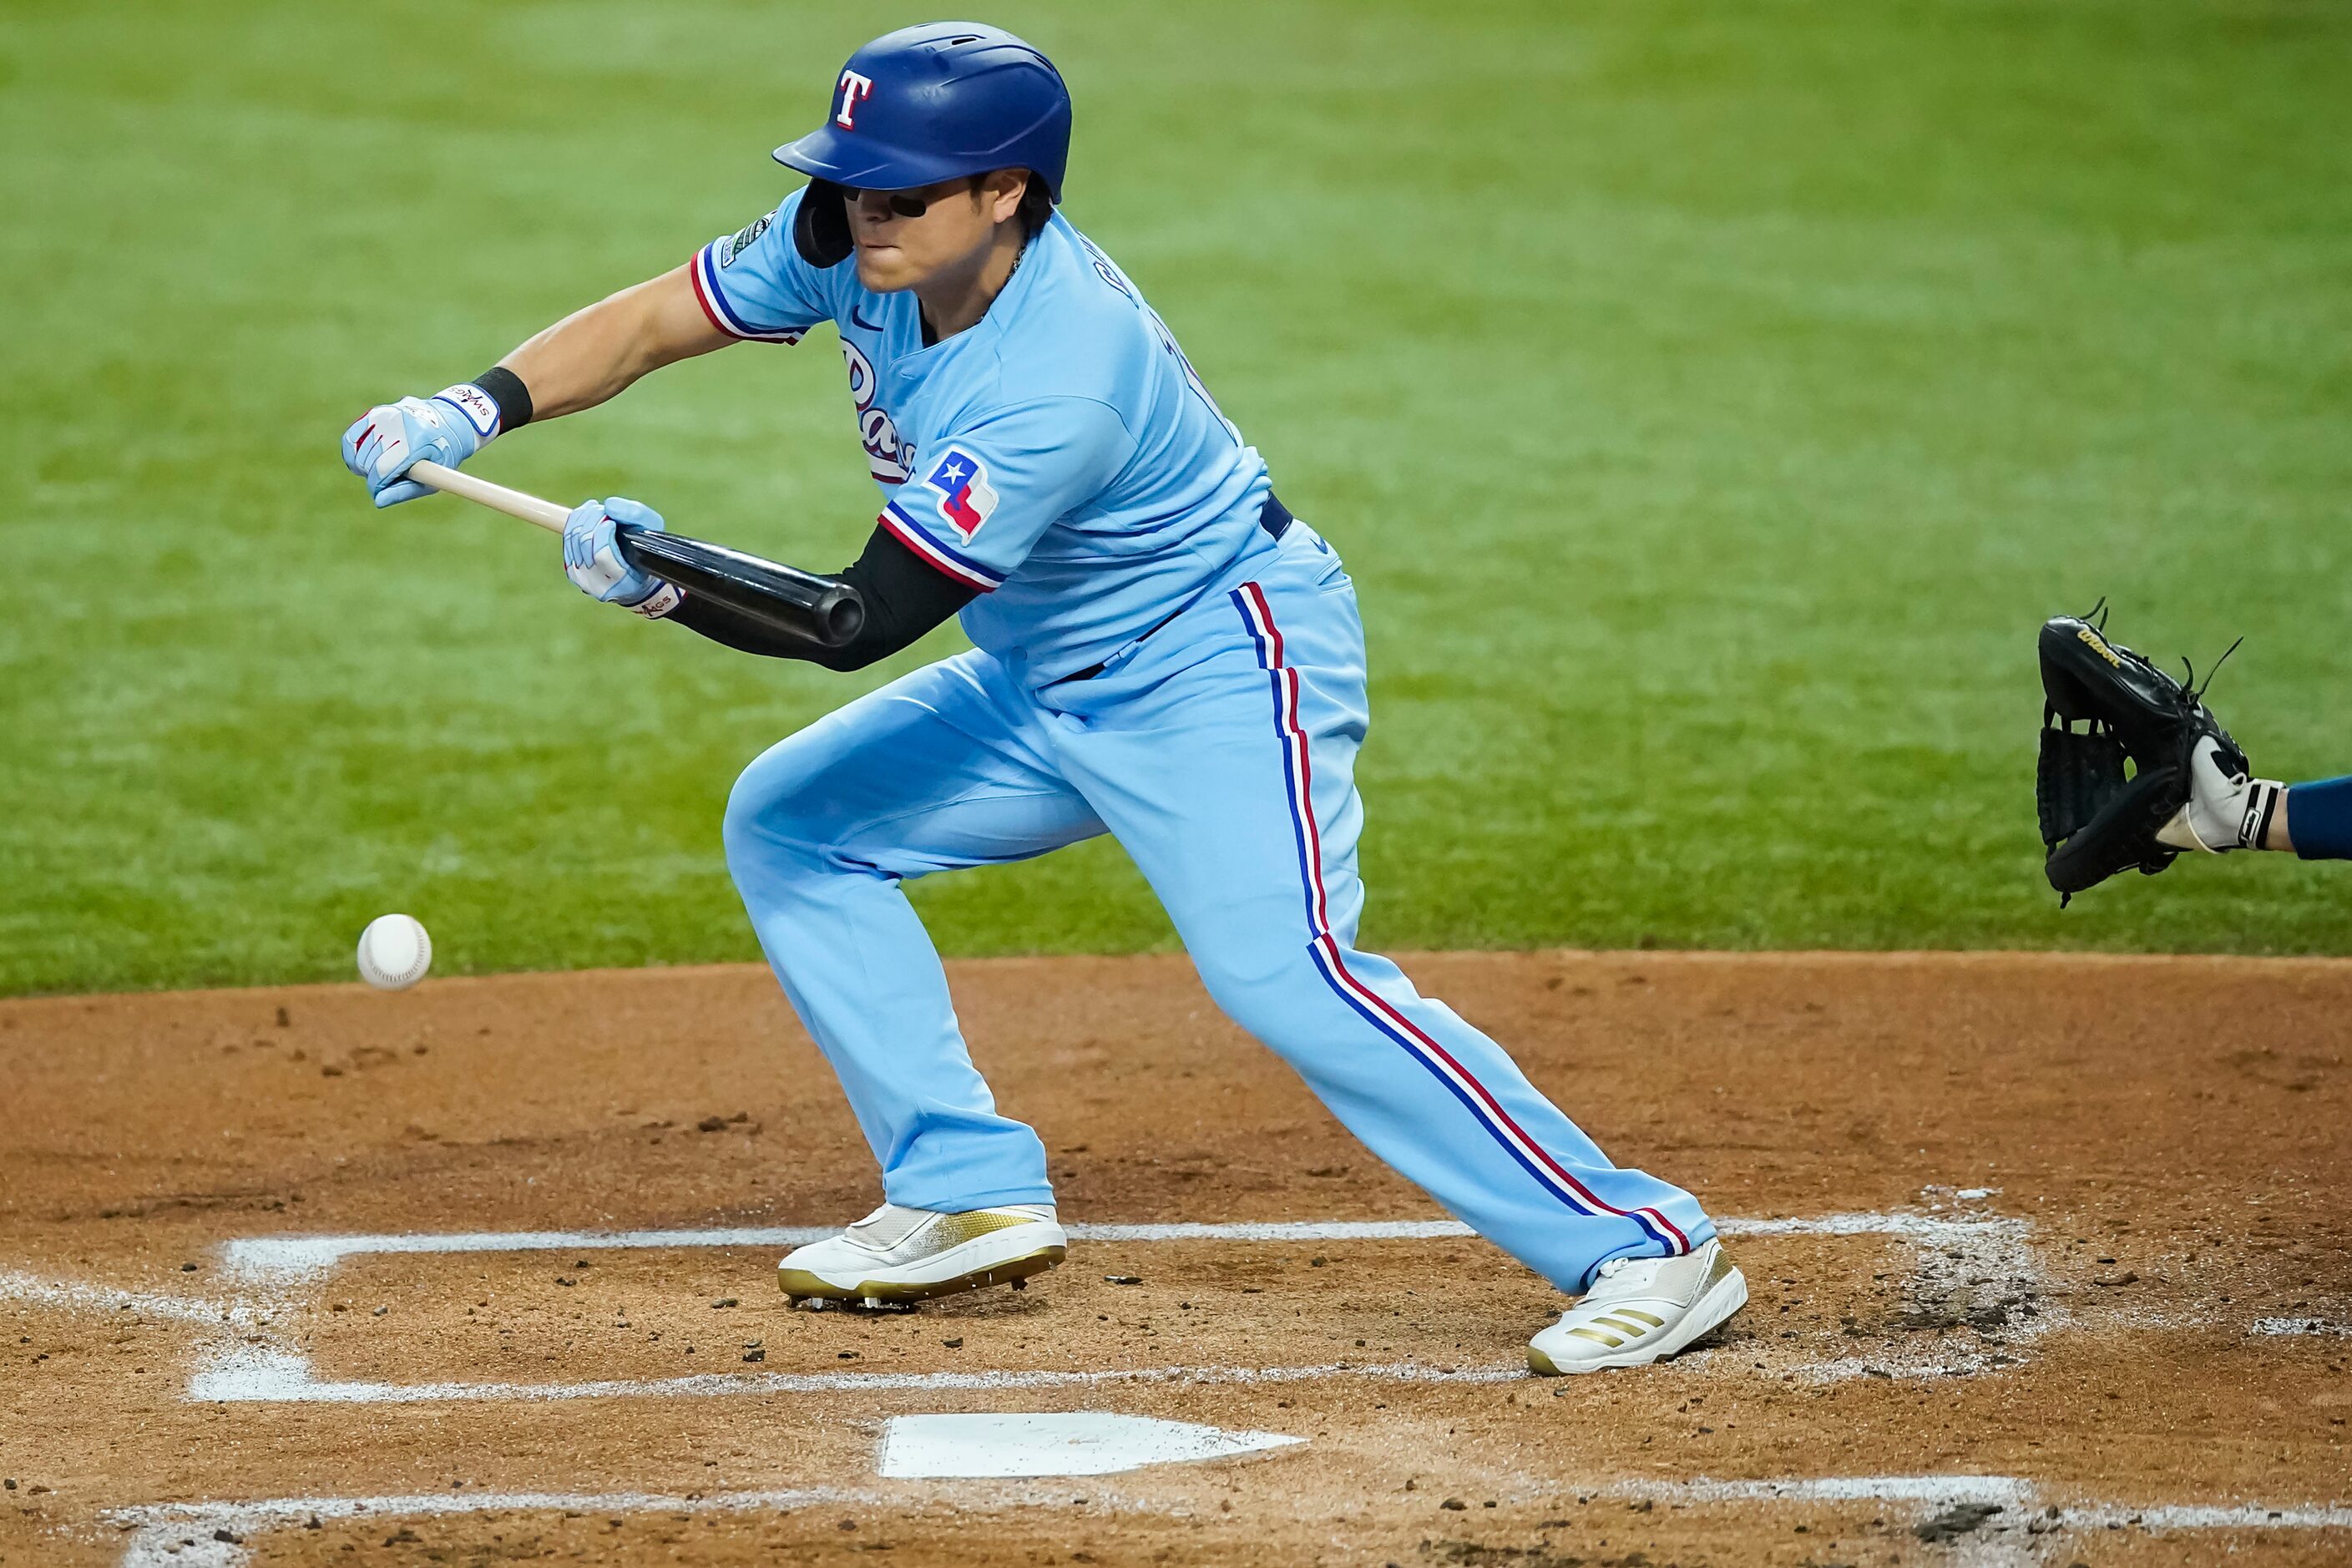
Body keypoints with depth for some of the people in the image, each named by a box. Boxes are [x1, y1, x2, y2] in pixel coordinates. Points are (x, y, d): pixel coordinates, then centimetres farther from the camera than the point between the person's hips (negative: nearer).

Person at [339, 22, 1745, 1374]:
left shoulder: (1061, 380, -33)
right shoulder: (854, 240, -10)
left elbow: (863, 622, -30)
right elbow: (654, 321, 0)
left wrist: (665, 581, -38)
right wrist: (476, 411, -14)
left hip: (1220, 667, -9)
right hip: (1049, 685, 9)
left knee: (1284, 976, -26)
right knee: (786, 822, 8)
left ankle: (1645, 1248, -23)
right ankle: (969, 1194, 9)